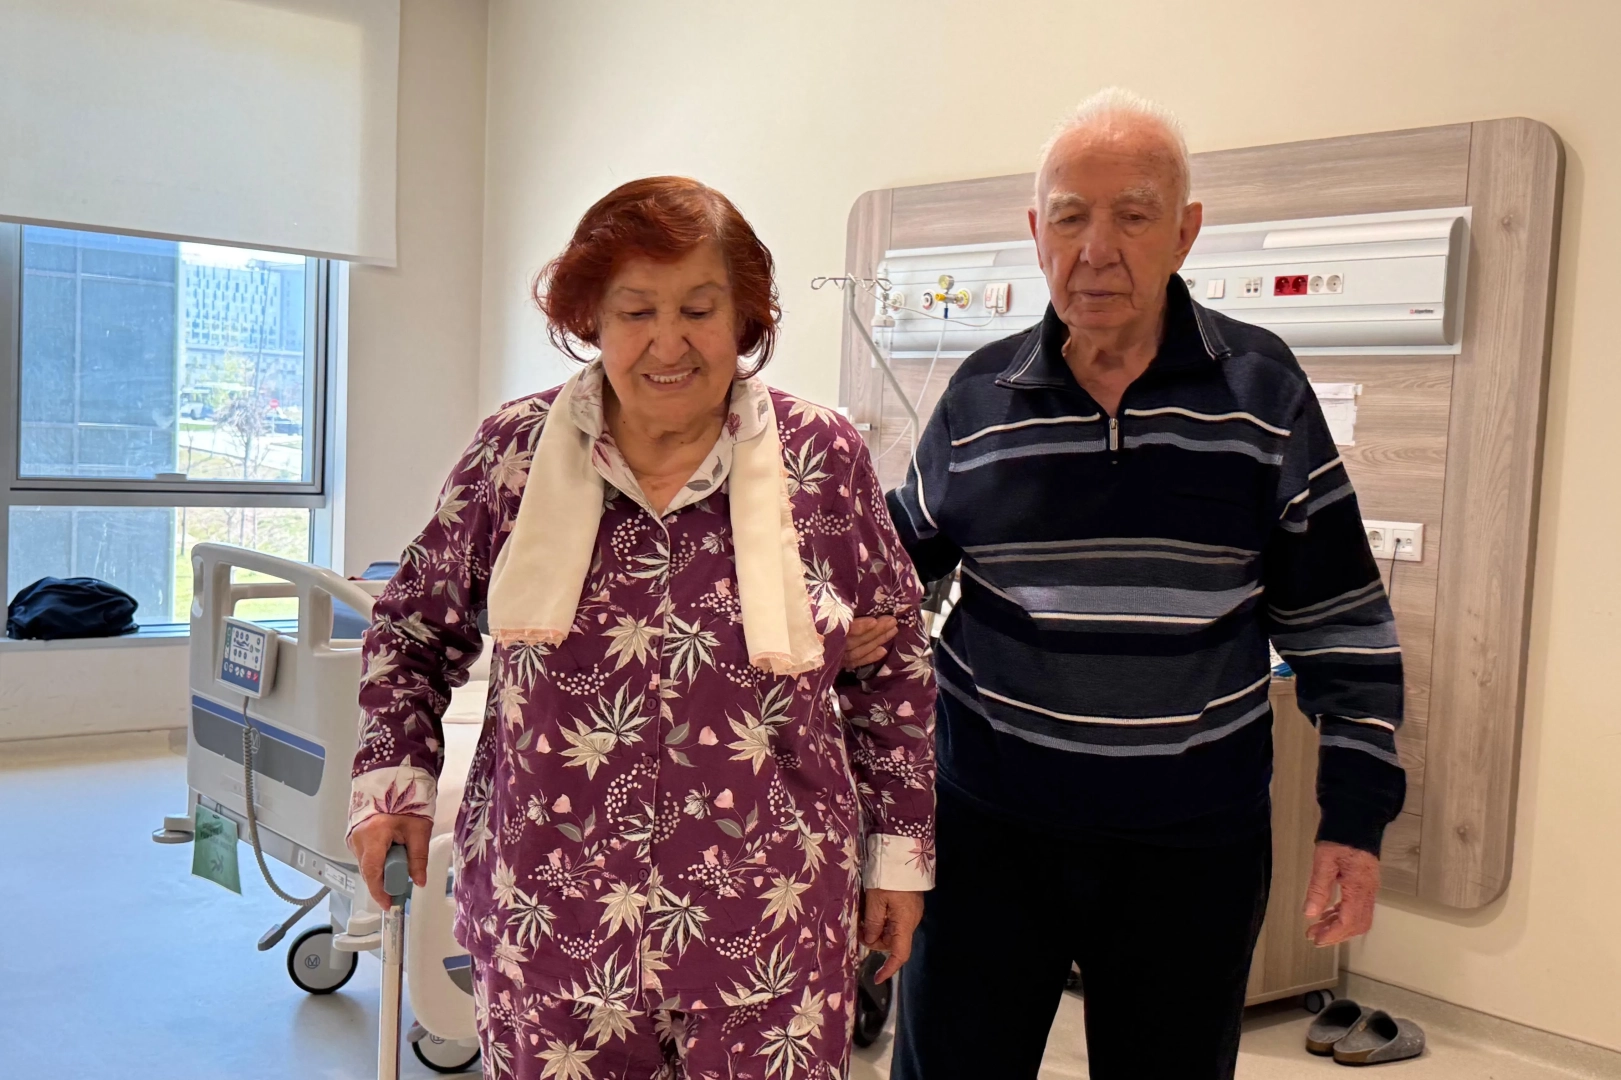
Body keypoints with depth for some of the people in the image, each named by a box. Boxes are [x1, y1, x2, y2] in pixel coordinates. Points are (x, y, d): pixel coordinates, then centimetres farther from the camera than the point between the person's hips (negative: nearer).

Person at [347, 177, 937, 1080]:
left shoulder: (824, 459, -3)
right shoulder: (515, 452, -1)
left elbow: (894, 667, 6)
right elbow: (414, 627, 12)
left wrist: (901, 847, 7)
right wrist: (397, 774, 2)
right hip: (551, 927, 1)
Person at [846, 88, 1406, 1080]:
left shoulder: (1262, 390, -4)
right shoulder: (982, 395, -1)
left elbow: (1338, 616, 0)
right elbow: (905, 553, 13)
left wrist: (1356, 815, -2)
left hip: (1196, 843, 0)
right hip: (992, 822, 1)